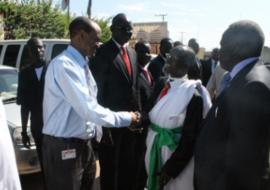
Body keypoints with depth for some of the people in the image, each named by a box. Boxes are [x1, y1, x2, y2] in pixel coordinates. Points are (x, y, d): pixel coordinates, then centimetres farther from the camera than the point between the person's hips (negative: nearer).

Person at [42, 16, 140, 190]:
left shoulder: (81, 64, 9)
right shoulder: (63, 65, -21)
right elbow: (88, 109, -25)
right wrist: (126, 118, -15)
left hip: (83, 144, 9)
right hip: (64, 147, -9)